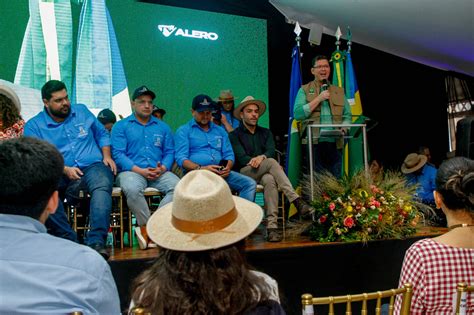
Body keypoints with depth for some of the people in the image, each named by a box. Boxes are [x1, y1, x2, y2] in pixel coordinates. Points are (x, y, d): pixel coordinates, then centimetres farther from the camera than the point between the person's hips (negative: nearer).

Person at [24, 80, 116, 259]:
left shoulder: (81, 111, 18)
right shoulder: (34, 126, 8)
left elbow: (102, 134, 25)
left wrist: (106, 156, 6)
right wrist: (65, 169, -19)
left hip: (92, 166, 1)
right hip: (60, 175, 0)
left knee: (102, 185, -36)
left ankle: (96, 242, -42)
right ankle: (69, 241, -30)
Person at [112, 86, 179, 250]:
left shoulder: (162, 127, 22)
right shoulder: (121, 126, 11)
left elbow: (170, 152, 14)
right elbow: (118, 154, -1)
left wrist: (163, 168, -8)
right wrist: (140, 170, -14)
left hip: (159, 173, 3)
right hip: (131, 171, -2)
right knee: (132, 189, -38)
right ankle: (147, 225, -16)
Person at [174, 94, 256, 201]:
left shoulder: (220, 131, 25)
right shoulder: (183, 131, 10)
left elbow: (229, 155, 19)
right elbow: (181, 158, -2)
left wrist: (227, 167, -6)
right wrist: (201, 168, -19)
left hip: (221, 173, 5)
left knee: (250, 183, -18)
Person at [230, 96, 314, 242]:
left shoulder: (266, 133, 21)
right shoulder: (235, 135, 8)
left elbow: (271, 151, 1)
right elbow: (242, 159, -7)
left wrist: (261, 157, -24)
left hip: (264, 174, 3)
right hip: (245, 173, -3)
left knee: (270, 179, -36)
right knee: (271, 162, -33)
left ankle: (272, 226, -44)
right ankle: (296, 200, -39)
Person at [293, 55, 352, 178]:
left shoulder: (339, 91, 18)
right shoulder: (304, 90, 8)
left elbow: (347, 115, 15)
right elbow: (298, 114, -6)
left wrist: (344, 127, -7)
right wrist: (318, 99, -8)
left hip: (335, 142, 3)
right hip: (314, 141, -3)